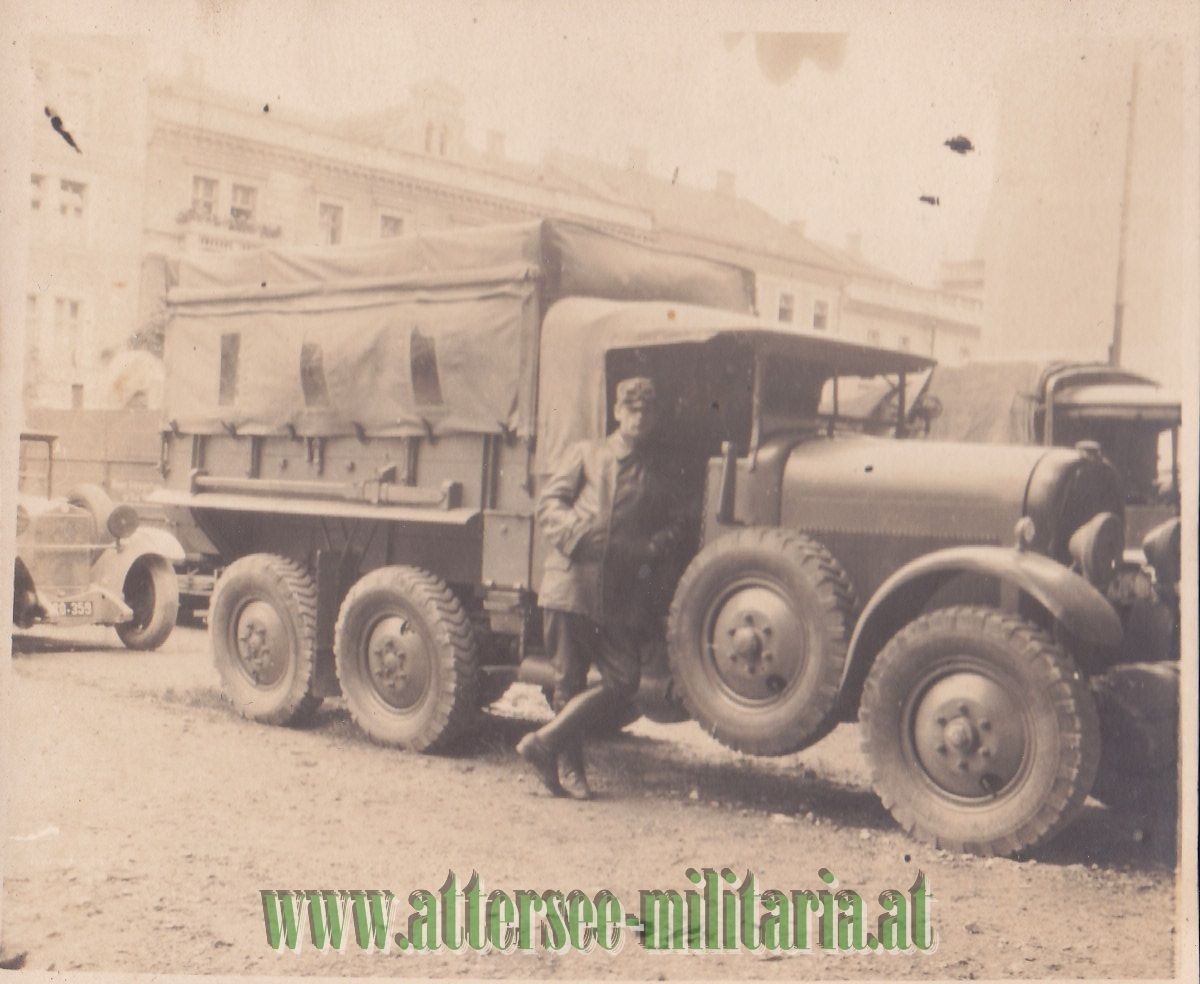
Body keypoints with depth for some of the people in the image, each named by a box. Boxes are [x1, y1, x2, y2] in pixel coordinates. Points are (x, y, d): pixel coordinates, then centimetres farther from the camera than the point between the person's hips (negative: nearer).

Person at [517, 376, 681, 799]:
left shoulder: (656, 477, 19)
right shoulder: (586, 454, 13)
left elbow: (671, 526, 19)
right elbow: (549, 501, 5)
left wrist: (652, 548, -3)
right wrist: (577, 531, -13)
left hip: (624, 594, 3)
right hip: (571, 584, -3)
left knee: (623, 680, -6)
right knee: (568, 681, 1)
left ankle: (545, 741, 2)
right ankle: (569, 767, 10)